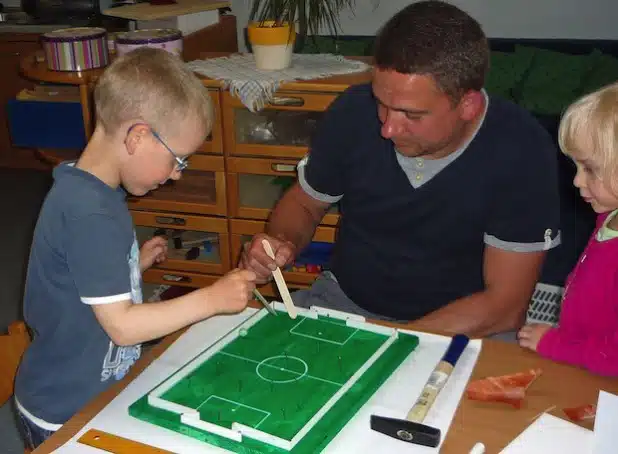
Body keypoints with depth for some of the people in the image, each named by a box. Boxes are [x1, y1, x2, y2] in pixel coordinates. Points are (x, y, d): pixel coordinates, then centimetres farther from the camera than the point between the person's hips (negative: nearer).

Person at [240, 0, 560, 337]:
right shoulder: (353, 111, -13)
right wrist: (284, 244, -18)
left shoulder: (521, 151, -21)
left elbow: (504, 306, -18)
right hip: (344, 300, 1)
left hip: (459, 329, -1)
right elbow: (303, 202, 5)